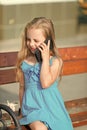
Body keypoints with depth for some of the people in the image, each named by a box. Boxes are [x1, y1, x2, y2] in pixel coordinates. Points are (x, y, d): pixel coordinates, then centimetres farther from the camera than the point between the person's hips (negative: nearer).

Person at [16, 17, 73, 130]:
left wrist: (45, 58, -17)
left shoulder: (56, 61, -6)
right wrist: (22, 109, 18)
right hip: (32, 107, 1)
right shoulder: (24, 61, 3)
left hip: (51, 107, -1)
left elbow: (45, 83, -21)